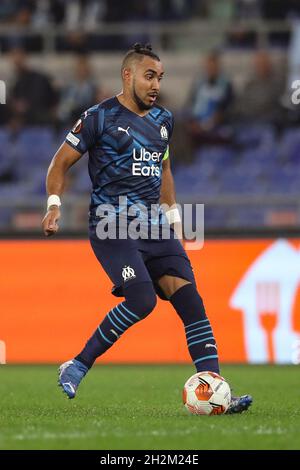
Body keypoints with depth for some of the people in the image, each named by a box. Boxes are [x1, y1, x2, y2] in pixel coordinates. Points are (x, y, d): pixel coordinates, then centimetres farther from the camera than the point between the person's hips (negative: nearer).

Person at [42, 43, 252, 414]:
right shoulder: (100, 117, -3)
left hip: (155, 228, 6)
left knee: (190, 300, -10)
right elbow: (61, 162, 2)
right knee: (142, 299, -25)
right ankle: (77, 367, -8)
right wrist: (54, 205, -11)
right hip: (111, 226, -6)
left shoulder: (162, 120, 16)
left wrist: (173, 217, 25)